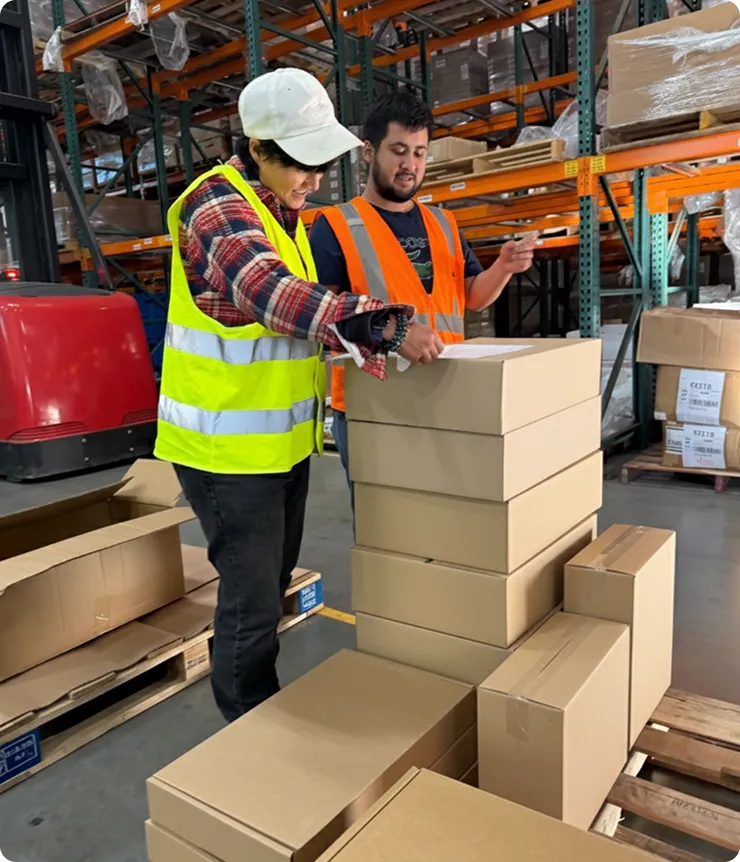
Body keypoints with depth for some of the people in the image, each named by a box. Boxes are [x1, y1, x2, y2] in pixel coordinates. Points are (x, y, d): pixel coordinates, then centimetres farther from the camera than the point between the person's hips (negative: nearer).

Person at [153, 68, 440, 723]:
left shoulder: (283, 211, 12)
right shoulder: (218, 205, -17)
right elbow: (273, 295, -35)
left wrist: (359, 340, -4)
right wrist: (384, 326, -41)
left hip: (284, 438, 9)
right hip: (228, 444, -9)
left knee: (274, 580, 21)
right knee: (252, 599, 1)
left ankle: (260, 706, 41)